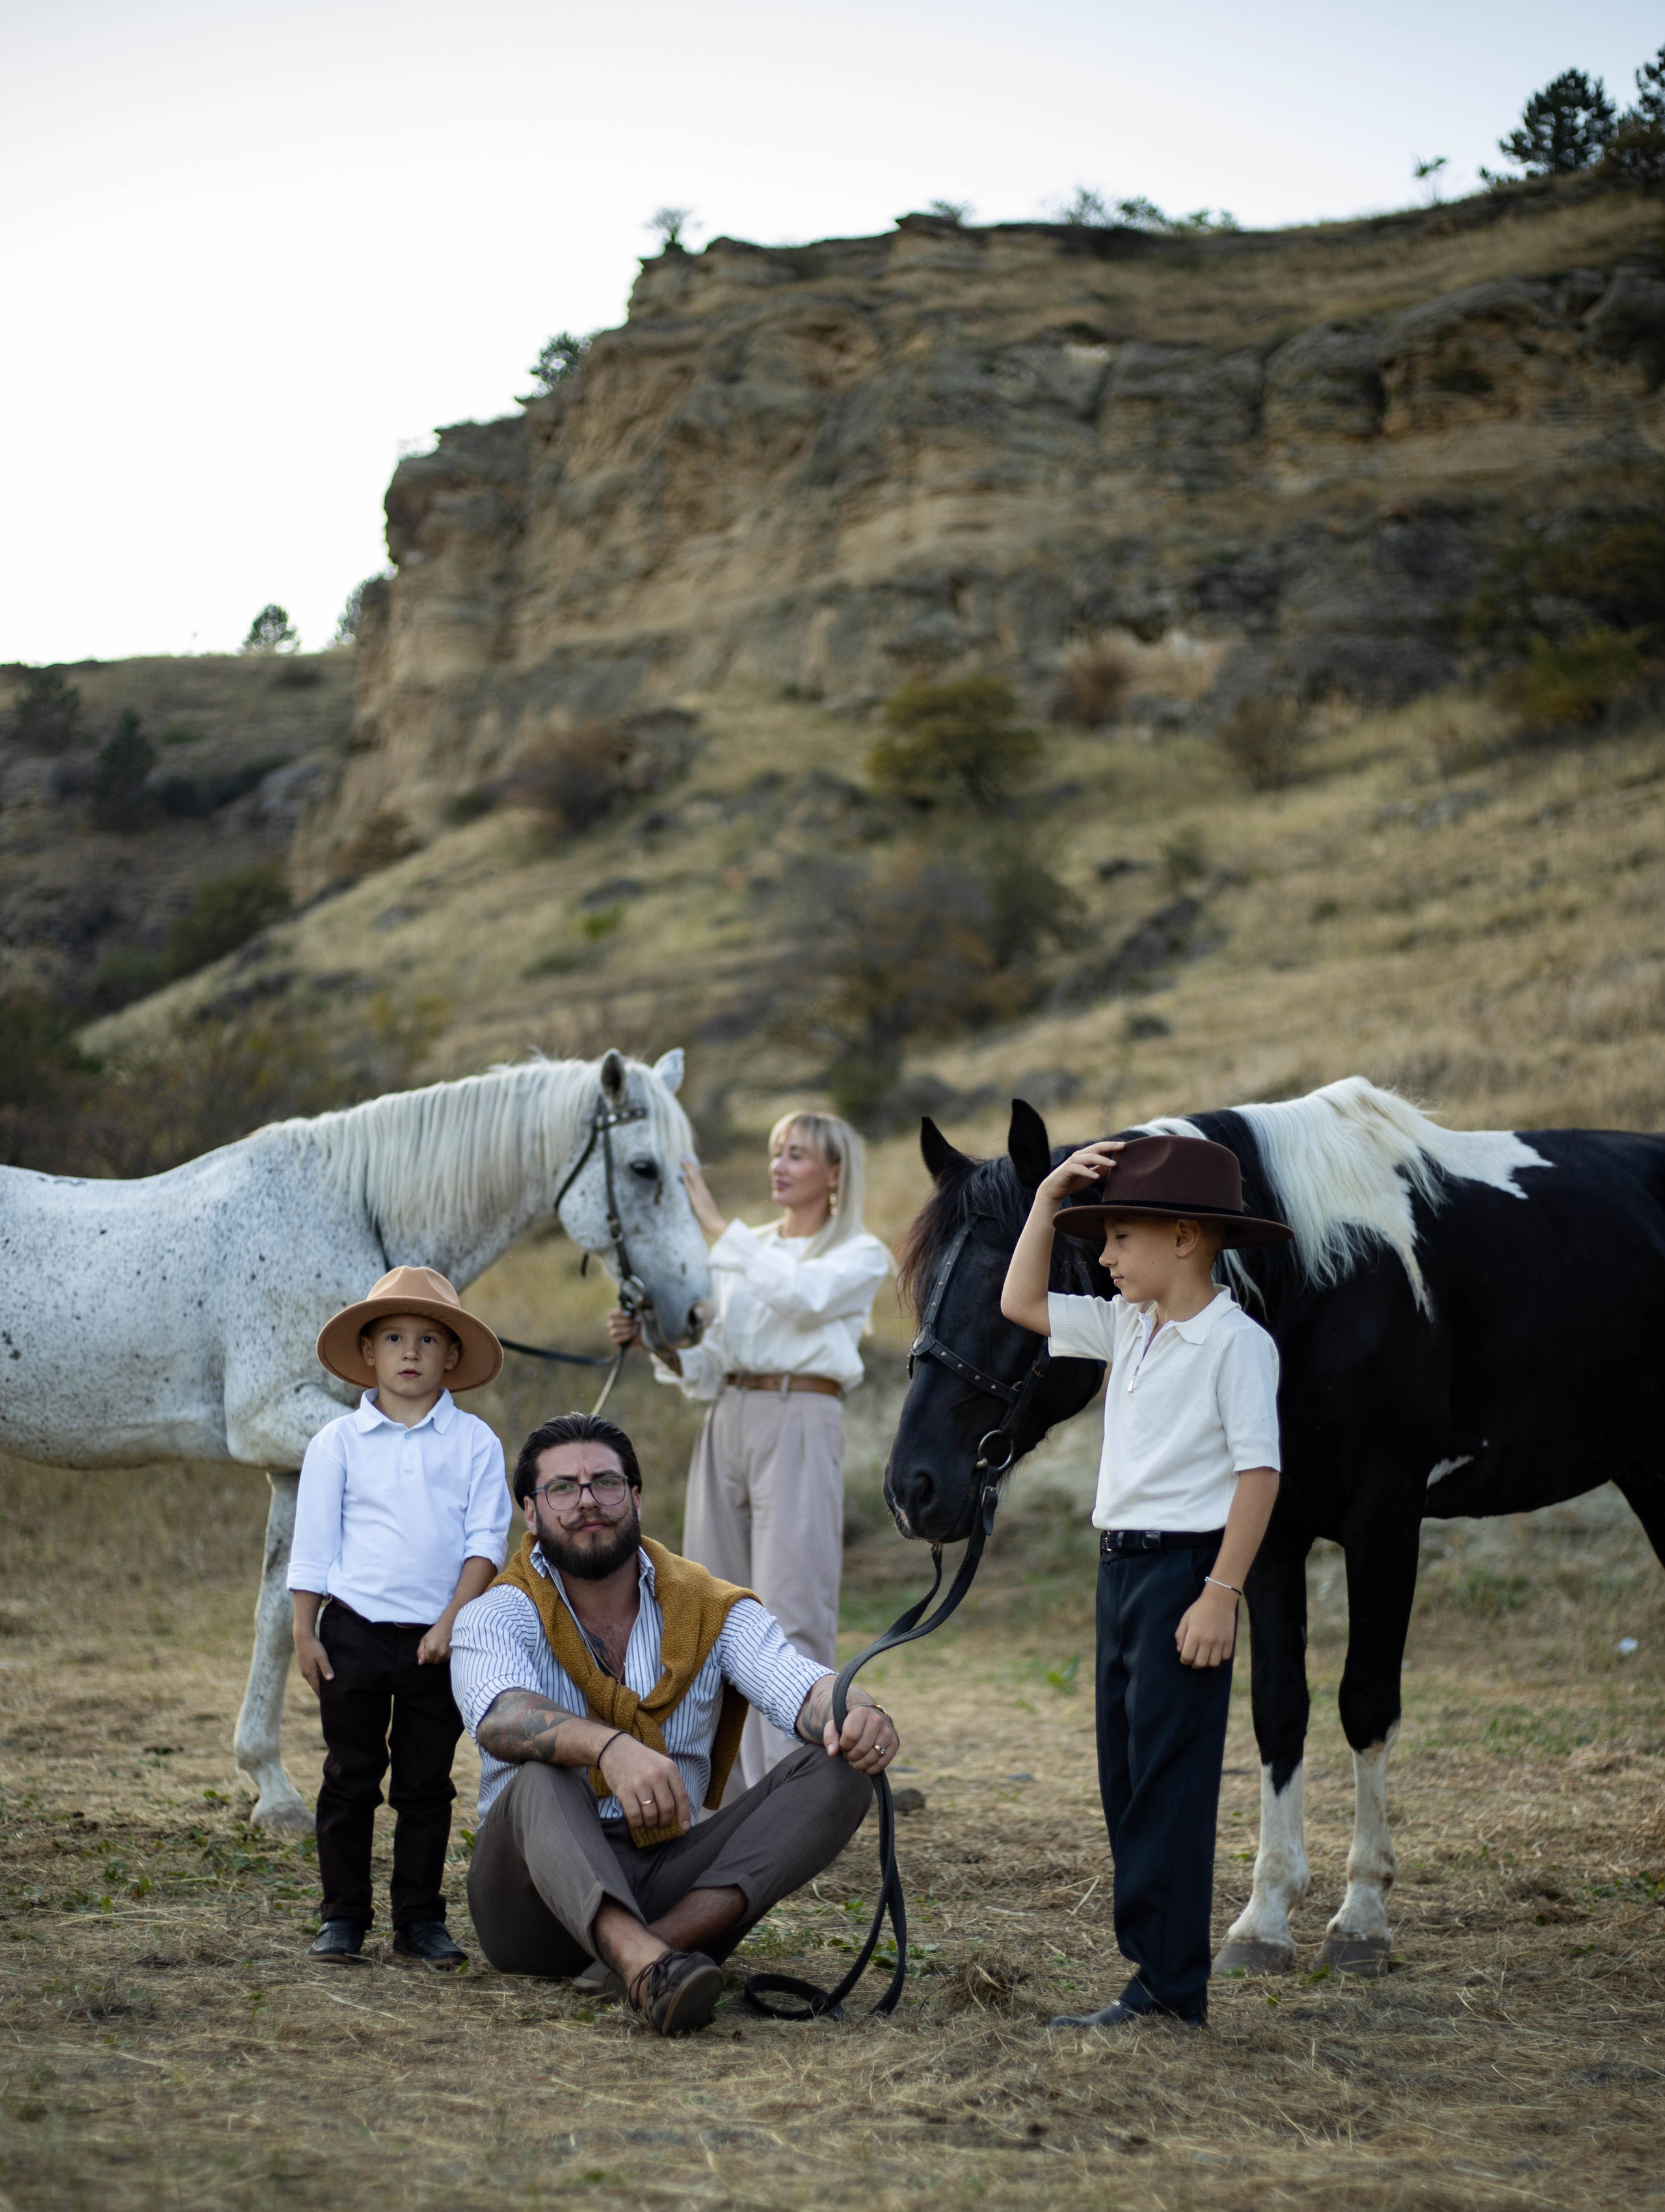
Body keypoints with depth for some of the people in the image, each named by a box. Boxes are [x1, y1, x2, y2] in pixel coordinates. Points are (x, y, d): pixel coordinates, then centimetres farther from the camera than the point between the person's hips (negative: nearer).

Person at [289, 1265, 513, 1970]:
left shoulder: (475, 1442, 2)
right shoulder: (338, 1442, 3)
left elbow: (486, 1539, -2)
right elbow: (313, 1544, 5)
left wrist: (452, 1622, -12)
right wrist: (304, 1632, 1)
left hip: (439, 1639, 0)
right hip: (355, 1629, 0)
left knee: (427, 1783, 6)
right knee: (350, 1778, 4)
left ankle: (420, 1920, 14)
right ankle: (343, 1916, 12)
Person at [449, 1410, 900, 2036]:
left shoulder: (713, 1610, 8)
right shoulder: (496, 1617, -2)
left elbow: (802, 1687, -9)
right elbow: (502, 1718, -25)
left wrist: (855, 1716, -36)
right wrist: (609, 1747, -46)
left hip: (670, 1879, 3)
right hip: (539, 1891, -3)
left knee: (837, 1769, -16)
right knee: (540, 1777, -34)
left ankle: (664, 1941, -36)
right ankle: (646, 1963, -60)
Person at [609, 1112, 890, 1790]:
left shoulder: (860, 1256, 3)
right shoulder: (742, 1250, 18)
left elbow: (801, 1293, -20)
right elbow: (707, 1370, 15)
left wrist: (714, 1224, -19)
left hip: (801, 1426, -6)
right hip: (726, 1427, 6)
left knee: (793, 1612, -11)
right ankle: (738, 1795, 13)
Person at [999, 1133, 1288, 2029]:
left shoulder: (1235, 1342, -12)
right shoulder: (1127, 1328, 11)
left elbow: (1258, 1470, -16)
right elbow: (1021, 1304, 20)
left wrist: (1222, 1593, -21)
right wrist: (1049, 1199, 11)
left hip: (1183, 1567, -9)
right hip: (1120, 1564, 9)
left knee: (1168, 1777, -7)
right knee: (1125, 1777, 12)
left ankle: (1171, 1988, -4)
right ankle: (1151, 1958, 19)